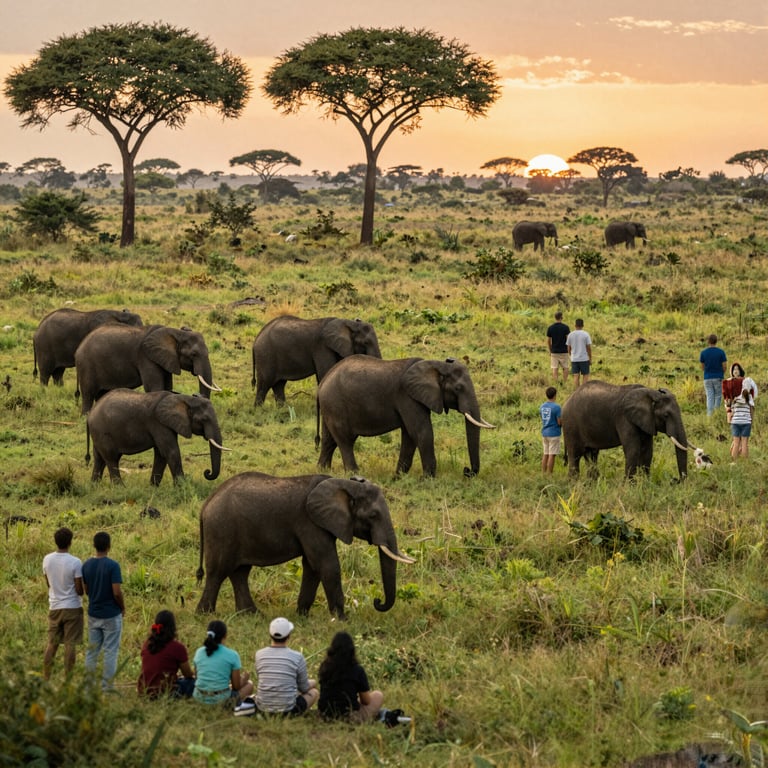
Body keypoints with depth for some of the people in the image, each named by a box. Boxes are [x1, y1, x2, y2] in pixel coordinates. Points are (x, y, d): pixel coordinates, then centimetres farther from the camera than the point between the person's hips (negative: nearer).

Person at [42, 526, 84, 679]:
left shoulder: (47, 559, -2)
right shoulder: (75, 562, -16)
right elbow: (79, 590, -13)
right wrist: (86, 588, 8)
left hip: (54, 607, 4)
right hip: (72, 608, -4)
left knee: (52, 644, 13)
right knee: (70, 645, 0)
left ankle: (45, 678, 13)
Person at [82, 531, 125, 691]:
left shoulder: (86, 565, 0)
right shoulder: (113, 565, -17)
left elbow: (85, 590, 6)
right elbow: (117, 592, -19)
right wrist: (123, 607, -2)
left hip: (93, 613, 5)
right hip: (111, 614, -5)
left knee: (92, 650, 14)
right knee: (110, 651, 2)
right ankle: (107, 687, 4)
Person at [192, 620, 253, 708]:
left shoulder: (199, 652, 1)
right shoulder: (232, 655, -10)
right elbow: (236, 686, -4)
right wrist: (243, 678, 19)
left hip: (199, 698, 4)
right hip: (221, 699, -3)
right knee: (249, 684, 24)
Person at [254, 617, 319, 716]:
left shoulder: (259, 655, -3)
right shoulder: (297, 657, -13)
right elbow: (304, 688, 0)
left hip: (262, 708, 4)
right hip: (287, 710, -4)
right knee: (314, 692, 25)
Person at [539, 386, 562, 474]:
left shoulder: (542, 406, 6)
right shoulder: (556, 407, -14)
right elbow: (560, 422, -14)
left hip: (544, 433, 6)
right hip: (554, 433, -6)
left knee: (545, 454, 10)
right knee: (552, 455, -3)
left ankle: (543, 473, 11)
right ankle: (549, 474, -3)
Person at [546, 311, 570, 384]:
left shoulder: (550, 328, -2)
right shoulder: (565, 327, -8)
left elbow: (548, 341, 3)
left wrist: (550, 351, 16)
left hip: (554, 352, 1)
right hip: (564, 351, -1)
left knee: (555, 369, 2)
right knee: (565, 368, 11)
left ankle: (555, 384, -1)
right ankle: (564, 384, 6)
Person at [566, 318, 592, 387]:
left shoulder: (570, 335, 0)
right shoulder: (586, 334, -9)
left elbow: (569, 348, 6)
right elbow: (589, 348, -8)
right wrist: (590, 359, 2)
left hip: (574, 359, 3)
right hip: (584, 359, -3)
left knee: (577, 376, 6)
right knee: (585, 375, 6)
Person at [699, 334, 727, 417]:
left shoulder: (703, 352, -1)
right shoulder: (721, 352, -6)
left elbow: (702, 367, 4)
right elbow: (724, 367, -3)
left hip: (707, 378, 1)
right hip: (718, 378, -1)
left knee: (709, 397, 3)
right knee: (718, 397, 6)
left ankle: (709, 415, -7)